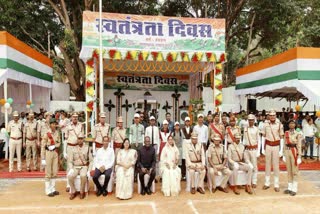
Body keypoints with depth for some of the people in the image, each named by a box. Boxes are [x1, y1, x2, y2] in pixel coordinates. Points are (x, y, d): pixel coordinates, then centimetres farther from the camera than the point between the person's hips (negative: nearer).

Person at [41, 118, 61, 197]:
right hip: (48, 153, -5)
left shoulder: (57, 133, 1)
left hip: (55, 153, 5)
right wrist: (43, 159, -12)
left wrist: (54, 146, -12)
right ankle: (48, 191, 14)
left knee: (55, 172, 11)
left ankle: (53, 189, 24)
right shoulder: (47, 134, -13)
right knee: (48, 173, 3)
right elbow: (43, 146, -11)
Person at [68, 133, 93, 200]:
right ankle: (73, 192, -6)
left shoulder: (87, 148, 1)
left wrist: (89, 170, -10)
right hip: (75, 167, 2)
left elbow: (90, 160, 2)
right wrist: (71, 169, -15)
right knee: (70, 176, -29)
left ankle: (82, 192, -9)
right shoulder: (73, 148, 4)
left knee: (83, 176, -33)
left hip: (84, 166, -2)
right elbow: (70, 161, 2)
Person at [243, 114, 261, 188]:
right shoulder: (245, 129, 5)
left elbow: (259, 141, -1)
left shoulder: (256, 129, -3)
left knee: (254, 166, 3)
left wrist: (258, 151, -5)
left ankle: (254, 182, 12)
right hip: (247, 149, 3)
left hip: (254, 149, -3)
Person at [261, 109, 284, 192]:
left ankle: (276, 184, 14)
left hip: (276, 146, -1)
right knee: (267, 164, 10)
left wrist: (281, 150, -6)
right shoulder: (266, 124, -3)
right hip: (268, 146, 2)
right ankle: (267, 183, 19)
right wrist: (262, 148, 1)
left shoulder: (279, 125, -7)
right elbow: (263, 136, 3)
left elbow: (281, 138, -3)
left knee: (276, 165, 4)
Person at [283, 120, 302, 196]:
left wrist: (299, 156, -10)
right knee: (289, 171, 11)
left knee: (294, 171, 2)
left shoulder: (298, 134, -6)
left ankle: (294, 189, 11)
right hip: (287, 152, 4)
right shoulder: (286, 133, 7)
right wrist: (284, 154, 11)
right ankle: (289, 187, 20)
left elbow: (299, 146, -8)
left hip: (294, 152, -4)